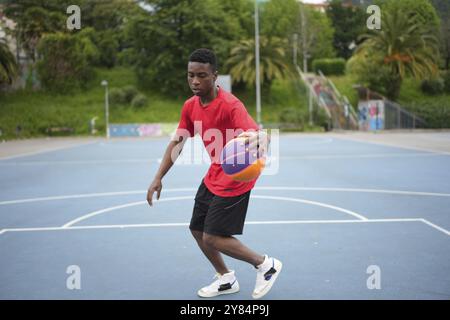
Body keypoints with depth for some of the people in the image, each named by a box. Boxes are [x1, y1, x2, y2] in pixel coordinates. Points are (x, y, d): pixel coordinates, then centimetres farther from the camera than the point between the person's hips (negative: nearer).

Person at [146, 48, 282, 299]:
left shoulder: (230, 105, -25)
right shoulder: (191, 106, -1)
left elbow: (261, 135, -37)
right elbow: (177, 142, 10)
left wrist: (259, 142, -62)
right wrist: (158, 178, 5)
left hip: (235, 180, -8)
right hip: (213, 178, 8)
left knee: (212, 238, -10)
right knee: (197, 230, 14)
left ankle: (266, 264, 10)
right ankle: (226, 279, 34)